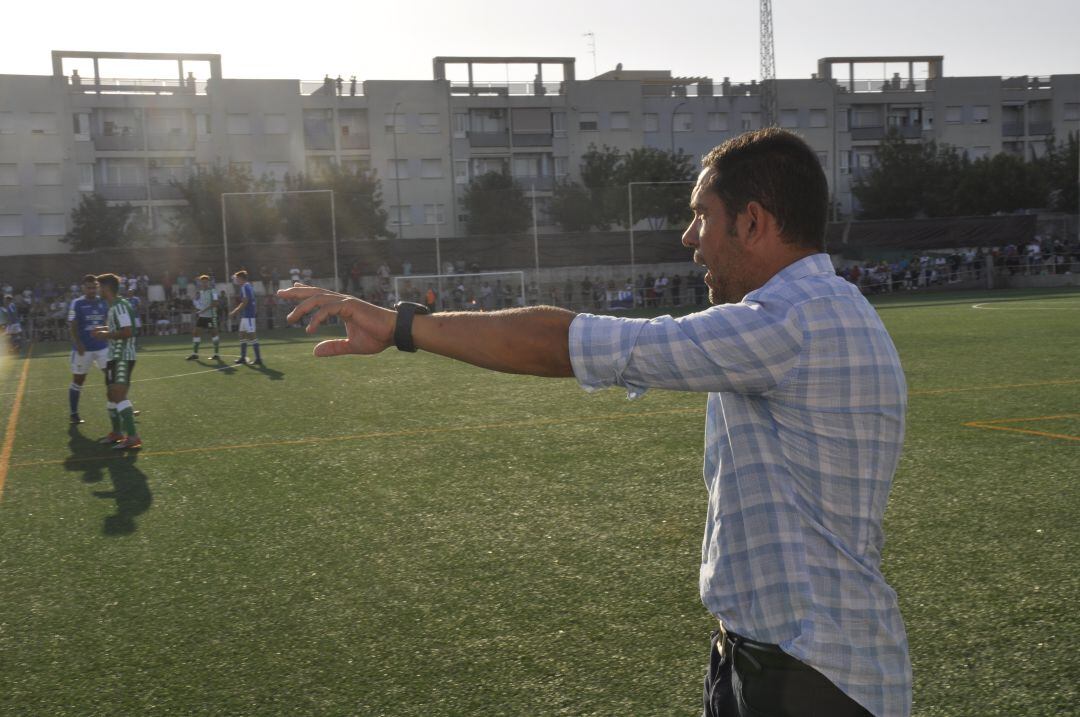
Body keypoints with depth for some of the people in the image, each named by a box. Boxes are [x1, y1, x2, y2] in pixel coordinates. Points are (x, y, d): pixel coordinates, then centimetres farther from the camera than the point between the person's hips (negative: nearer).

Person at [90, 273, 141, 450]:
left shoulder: (120, 305, -16)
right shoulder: (113, 306, 15)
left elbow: (127, 331, -25)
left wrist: (105, 335, -16)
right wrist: (103, 329, 17)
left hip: (123, 357, -11)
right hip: (115, 356, 11)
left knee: (119, 394, -19)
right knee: (111, 394, 18)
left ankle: (133, 437, -22)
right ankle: (117, 433, 31)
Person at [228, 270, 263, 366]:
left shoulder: (244, 287, -13)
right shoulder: (248, 286, 17)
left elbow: (245, 302, -20)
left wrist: (235, 312, -14)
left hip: (248, 315, -10)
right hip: (245, 315, 10)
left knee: (251, 336, -10)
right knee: (242, 335, 15)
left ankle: (258, 359, -11)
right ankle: (243, 358, 20)